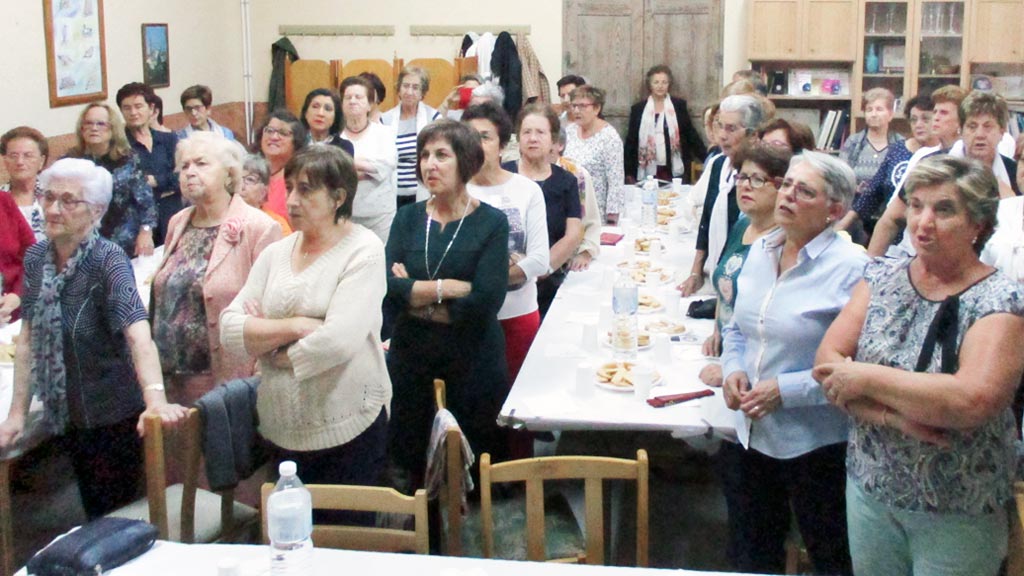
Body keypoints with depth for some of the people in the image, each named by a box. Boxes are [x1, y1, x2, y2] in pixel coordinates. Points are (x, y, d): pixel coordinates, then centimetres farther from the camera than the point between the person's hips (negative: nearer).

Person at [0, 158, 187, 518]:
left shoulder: (108, 260, -19)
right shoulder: (36, 258, -1)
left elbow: (138, 333, -32)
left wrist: (156, 400, -47)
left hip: (114, 418, -5)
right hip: (66, 416, 6)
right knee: (93, 514, 19)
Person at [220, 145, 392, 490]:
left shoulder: (363, 251, -8)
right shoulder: (275, 253, 8)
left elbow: (338, 341, -21)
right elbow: (230, 330, -1)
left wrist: (266, 337, -5)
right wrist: (295, 326, -16)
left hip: (348, 431, -5)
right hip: (281, 429, 5)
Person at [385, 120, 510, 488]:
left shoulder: (491, 222, -6)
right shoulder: (408, 218, 4)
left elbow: (485, 303, -18)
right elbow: (389, 288, -11)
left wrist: (415, 295, -11)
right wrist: (449, 287, -17)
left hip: (474, 360, -3)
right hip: (411, 357, 3)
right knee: (410, 463, 14)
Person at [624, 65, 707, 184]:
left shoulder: (679, 105, 5)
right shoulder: (638, 109, 6)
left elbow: (691, 135, 8)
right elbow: (631, 142, 8)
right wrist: (628, 173, 4)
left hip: (675, 172, 0)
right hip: (648, 173, 0)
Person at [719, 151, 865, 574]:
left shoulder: (851, 268, -16)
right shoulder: (759, 252, 5)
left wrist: (787, 390, -21)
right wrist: (732, 368, -3)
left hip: (817, 446, -6)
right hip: (748, 435, 6)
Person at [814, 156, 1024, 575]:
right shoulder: (883, 276, 0)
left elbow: (974, 401, -30)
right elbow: (827, 362, -8)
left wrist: (868, 377, -23)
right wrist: (893, 416, -23)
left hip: (957, 515, -4)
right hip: (868, 489, 4)